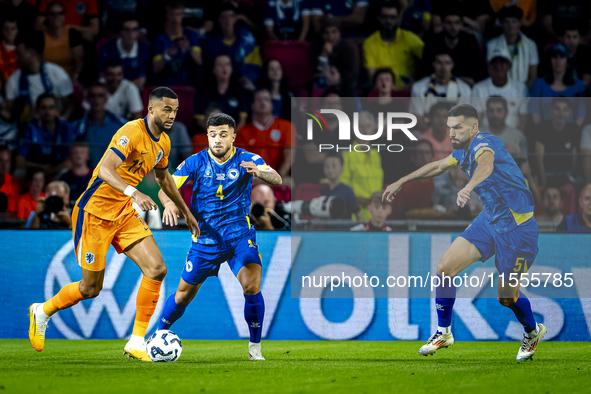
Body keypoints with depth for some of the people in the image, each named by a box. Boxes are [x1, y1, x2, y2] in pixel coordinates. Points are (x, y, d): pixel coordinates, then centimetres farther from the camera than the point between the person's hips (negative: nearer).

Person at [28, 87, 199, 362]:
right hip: (95, 211, -8)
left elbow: (163, 176, 27)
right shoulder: (132, 132, -21)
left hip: (125, 213, 8)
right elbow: (105, 170, -33)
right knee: (91, 288, 0)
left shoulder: (163, 142, 7)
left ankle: (137, 342, -5)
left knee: (157, 269, -11)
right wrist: (133, 192, -48)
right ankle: (43, 312, 28)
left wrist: (185, 210, 34)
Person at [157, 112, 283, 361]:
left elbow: (276, 179, -24)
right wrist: (169, 203, -32)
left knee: (252, 286, -23)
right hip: (205, 237, 1)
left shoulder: (247, 160, -8)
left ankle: (255, 347, -8)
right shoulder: (196, 162, -5)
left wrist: (259, 173, -47)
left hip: (239, 234, -1)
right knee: (184, 293, 8)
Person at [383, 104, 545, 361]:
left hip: (517, 228, -8)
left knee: (506, 296, 0)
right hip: (489, 220, 8)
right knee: (445, 268, -4)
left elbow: (486, 165, -48)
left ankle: (532, 332, 31)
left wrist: (468, 188, -68)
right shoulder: (464, 149, 5)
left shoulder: (484, 143, -23)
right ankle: (443, 332, 11)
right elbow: (439, 166, 26)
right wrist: (401, 182, 30)